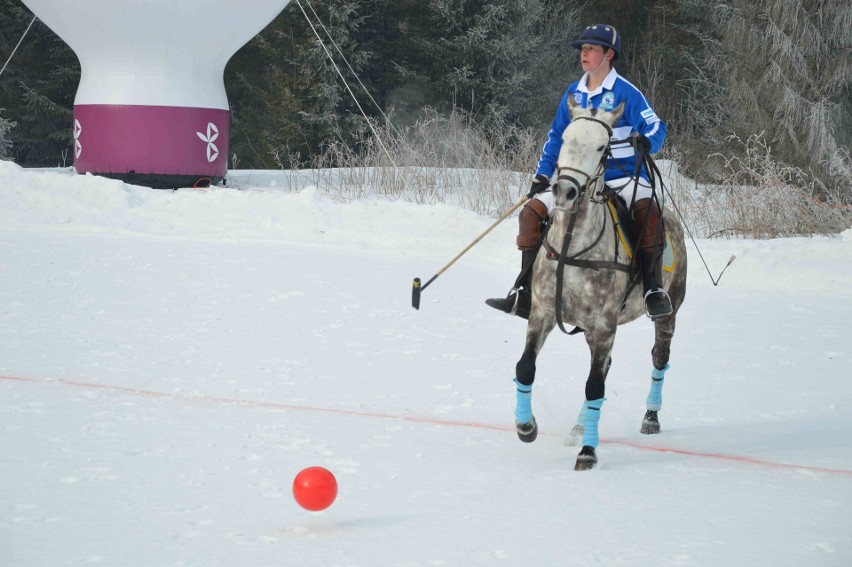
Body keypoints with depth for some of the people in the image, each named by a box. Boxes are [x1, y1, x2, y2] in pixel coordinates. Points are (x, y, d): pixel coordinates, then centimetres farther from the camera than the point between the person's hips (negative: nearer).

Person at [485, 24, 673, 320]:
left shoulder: (626, 92, -7)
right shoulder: (573, 94, 10)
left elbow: (656, 128, -11)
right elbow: (557, 136, 18)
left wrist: (646, 141, -34)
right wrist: (543, 173, 8)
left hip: (624, 177, -5)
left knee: (648, 211, -37)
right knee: (532, 211, -10)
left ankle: (653, 289, -30)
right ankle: (524, 294, -9)